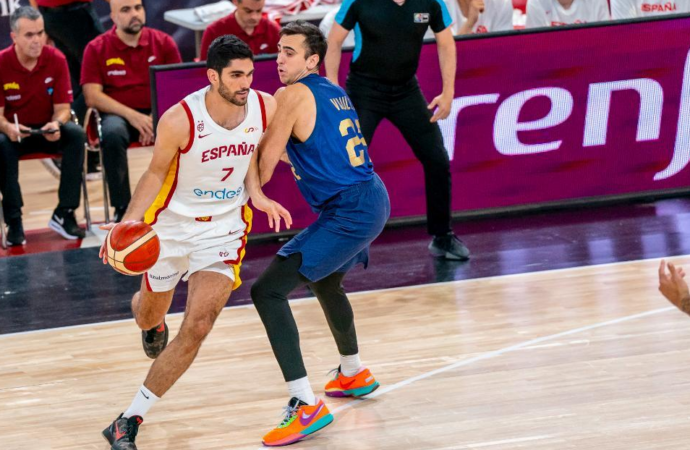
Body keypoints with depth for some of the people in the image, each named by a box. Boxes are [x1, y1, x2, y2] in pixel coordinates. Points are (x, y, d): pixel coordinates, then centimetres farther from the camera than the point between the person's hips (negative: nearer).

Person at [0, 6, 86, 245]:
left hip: (48, 130, 2)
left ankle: (64, 214, -22)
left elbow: (62, 108, -7)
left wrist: (57, 124, -31)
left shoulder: (56, 60, -9)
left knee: (76, 135, -28)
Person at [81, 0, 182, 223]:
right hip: (118, 114, -1)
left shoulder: (163, 43, 5)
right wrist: (132, 116, -19)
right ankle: (122, 208, -27)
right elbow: (92, 96, -6)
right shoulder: (96, 49, 1)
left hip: (158, 114, 1)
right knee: (113, 134, -36)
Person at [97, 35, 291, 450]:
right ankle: (152, 319, 64)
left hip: (224, 229, 1)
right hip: (172, 224, -1)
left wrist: (255, 192, -8)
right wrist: (130, 221, -24)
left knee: (197, 329, -15)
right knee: (149, 317, 21)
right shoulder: (179, 120, -25)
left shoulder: (266, 108, -15)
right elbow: (157, 173, -11)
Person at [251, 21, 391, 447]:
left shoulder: (292, 95, -12)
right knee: (325, 281, 35)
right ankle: (354, 373, 54)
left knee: (269, 290, -13)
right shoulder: (335, 92, 14)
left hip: (348, 213, -10)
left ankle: (307, 406, -20)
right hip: (373, 202, 10)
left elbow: (266, 162, -10)